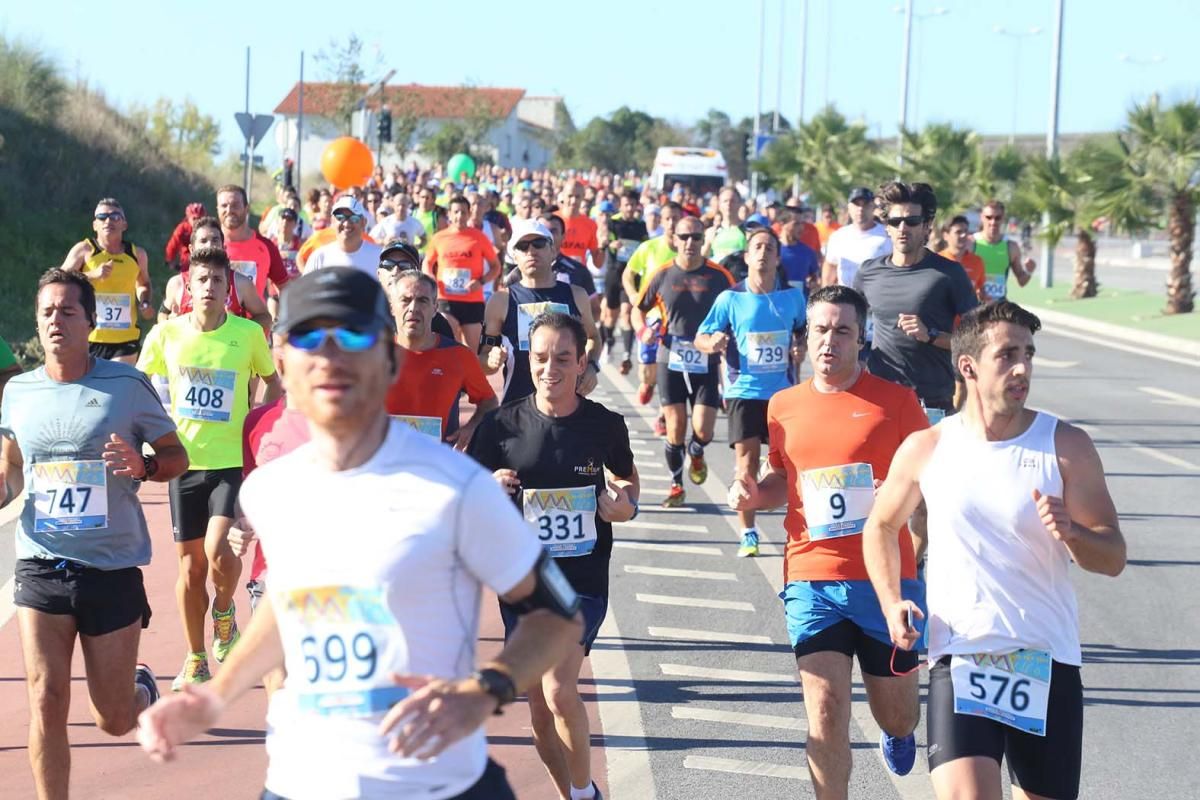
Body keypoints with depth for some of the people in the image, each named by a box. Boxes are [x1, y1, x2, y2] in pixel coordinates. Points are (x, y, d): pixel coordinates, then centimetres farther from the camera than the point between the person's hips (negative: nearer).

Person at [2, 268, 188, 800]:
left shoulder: (127, 385, -6)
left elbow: (177, 456, 2)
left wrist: (143, 466, -19)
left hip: (113, 570, -2)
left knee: (114, 720, 9)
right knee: (47, 705, -9)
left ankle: (142, 687, 45)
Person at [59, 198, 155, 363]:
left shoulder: (137, 255, 9)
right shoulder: (84, 250, -1)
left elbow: (144, 284, 28)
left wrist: (144, 303, 7)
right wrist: (93, 275, -20)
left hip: (125, 340, 2)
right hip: (89, 338, -2)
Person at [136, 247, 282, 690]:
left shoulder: (249, 333, -5)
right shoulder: (166, 333, -3)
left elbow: (272, 383, 11)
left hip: (233, 462, -2)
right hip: (185, 462, 2)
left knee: (218, 553, -21)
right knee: (190, 566, 8)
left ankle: (224, 610, 13)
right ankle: (195, 660, 23)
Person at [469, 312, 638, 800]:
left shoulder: (605, 425, -3)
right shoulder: (502, 426, -4)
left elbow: (627, 475, 17)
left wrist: (627, 504, -5)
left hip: (584, 579, -2)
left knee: (559, 691, -18)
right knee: (539, 708, 8)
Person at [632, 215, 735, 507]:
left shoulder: (719, 276, -3)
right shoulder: (662, 276, 1)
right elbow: (639, 309, 14)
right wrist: (643, 330, -6)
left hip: (706, 364, -1)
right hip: (671, 362, 1)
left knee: (703, 430, -7)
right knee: (675, 429, 1)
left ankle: (696, 452, 30)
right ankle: (676, 485, 19)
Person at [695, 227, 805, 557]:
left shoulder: (793, 297, 4)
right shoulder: (730, 299, -2)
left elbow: (803, 331, 21)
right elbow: (700, 338, 0)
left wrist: (801, 346, 0)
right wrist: (712, 343, -22)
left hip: (784, 390, 2)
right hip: (744, 390, -2)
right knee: (747, 459, -4)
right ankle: (748, 534, 4)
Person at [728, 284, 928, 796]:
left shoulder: (896, 401, -2)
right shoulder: (783, 407, 7)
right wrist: (753, 495, 1)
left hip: (886, 580, -1)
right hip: (812, 580, 1)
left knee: (897, 715, 14)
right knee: (826, 715, -10)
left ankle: (897, 733, 52)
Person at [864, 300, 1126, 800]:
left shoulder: (1066, 447, -2)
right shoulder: (926, 449, 1)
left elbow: (1113, 559, -2)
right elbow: (881, 527, 18)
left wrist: (1071, 533, -23)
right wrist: (891, 604, 4)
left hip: (1048, 663, 1)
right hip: (960, 660, -1)